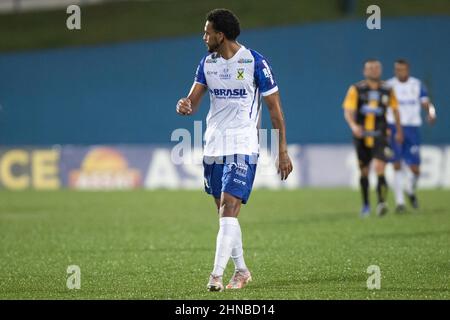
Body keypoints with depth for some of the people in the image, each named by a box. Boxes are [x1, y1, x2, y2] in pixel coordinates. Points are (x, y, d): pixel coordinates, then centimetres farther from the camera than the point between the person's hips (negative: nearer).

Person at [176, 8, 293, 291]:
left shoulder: (255, 63, -8)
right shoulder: (207, 63, 8)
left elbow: (275, 109, -4)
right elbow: (193, 101, 7)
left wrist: (283, 152, -5)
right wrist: (185, 106, -19)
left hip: (243, 148, -6)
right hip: (213, 148, 6)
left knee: (228, 209, -17)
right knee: (225, 213, 10)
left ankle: (217, 274, -21)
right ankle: (241, 270, 22)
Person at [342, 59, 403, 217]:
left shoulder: (387, 90, 5)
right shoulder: (356, 90, -1)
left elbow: (395, 110, 19)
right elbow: (348, 111, -7)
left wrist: (399, 131, 24)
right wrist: (353, 125, -27)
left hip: (379, 135, -1)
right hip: (361, 135, 1)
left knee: (379, 167, -20)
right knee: (364, 171, 9)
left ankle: (381, 202, -23)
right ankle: (365, 205, 24)